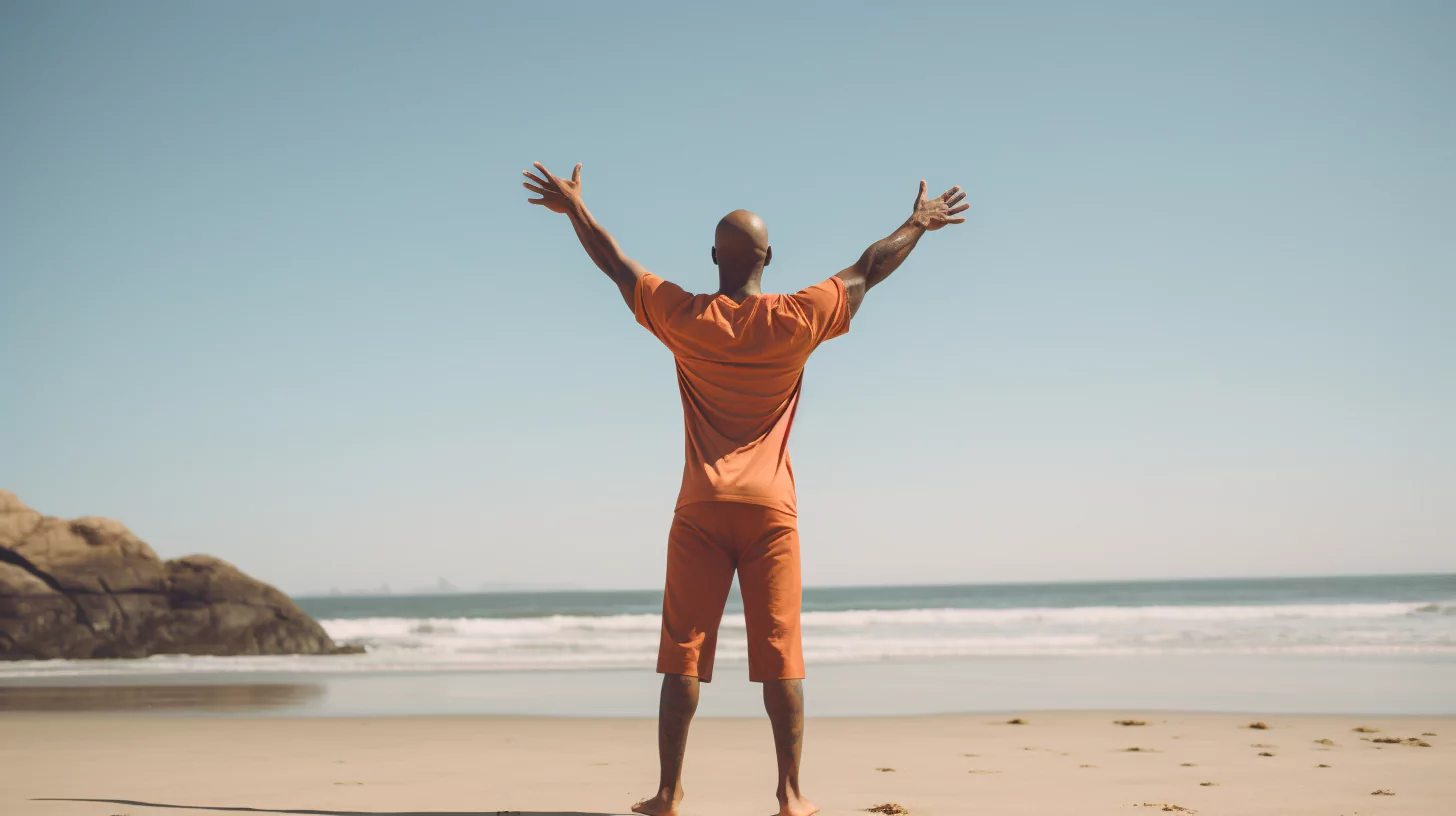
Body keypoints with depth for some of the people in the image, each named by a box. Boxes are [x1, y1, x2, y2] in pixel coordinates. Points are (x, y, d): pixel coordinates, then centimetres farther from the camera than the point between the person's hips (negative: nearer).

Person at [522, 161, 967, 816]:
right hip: (771, 507, 0)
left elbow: (616, 264, 12)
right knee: (779, 652, 2)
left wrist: (574, 208, 27)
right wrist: (918, 224, 27)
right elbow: (865, 273, 12)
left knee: (684, 650, 3)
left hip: (700, 509, 1)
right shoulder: (796, 320, -2)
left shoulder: (685, 319, -1)